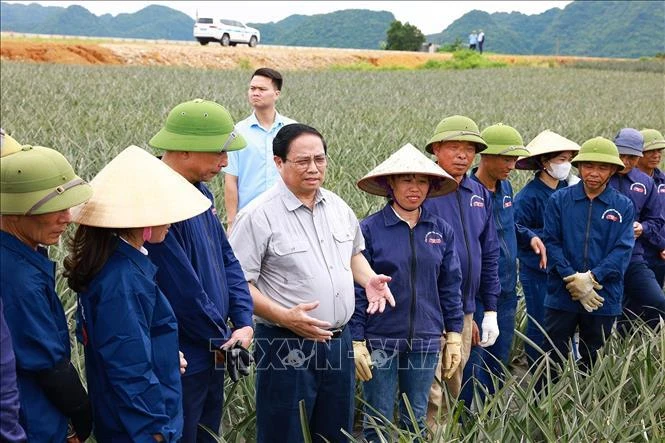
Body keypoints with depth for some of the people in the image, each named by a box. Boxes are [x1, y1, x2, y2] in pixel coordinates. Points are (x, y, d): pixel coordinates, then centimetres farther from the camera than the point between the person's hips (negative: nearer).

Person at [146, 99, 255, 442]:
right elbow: (182, 292, -25)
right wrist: (224, 338, -10)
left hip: (212, 354, 9)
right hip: (180, 363, -9)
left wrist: (244, 322, -3)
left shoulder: (200, 191, 4)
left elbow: (227, 259, 9)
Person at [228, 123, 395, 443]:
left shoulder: (338, 207, 7)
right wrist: (284, 317, -25)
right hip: (287, 348, -6)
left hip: (339, 342, 6)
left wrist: (369, 279, 3)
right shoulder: (259, 216, -14)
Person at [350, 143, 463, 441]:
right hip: (380, 341, -3)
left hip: (425, 342, 3)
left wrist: (454, 335, 6)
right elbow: (356, 289, -7)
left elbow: (450, 287, 8)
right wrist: (357, 342, -9)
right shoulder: (369, 229, -9)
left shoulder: (441, 231, 2)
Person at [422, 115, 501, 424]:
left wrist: (490, 309, 12)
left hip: (465, 313, 7)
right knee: (430, 395, -5)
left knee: (453, 392, 18)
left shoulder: (480, 194, 9)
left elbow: (489, 254, 14)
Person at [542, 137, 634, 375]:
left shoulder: (623, 206, 2)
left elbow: (623, 250, -5)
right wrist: (573, 279, -15)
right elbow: (551, 242, -4)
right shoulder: (559, 200, 0)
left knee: (593, 364, 14)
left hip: (603, 298, 1)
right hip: (561, 295, -1)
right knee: (552, 359, 4)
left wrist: (592, 277, -18)